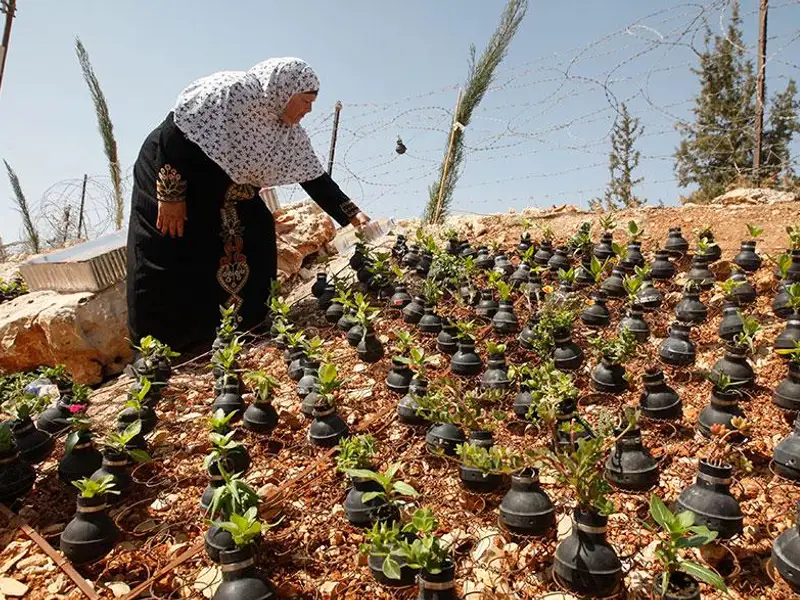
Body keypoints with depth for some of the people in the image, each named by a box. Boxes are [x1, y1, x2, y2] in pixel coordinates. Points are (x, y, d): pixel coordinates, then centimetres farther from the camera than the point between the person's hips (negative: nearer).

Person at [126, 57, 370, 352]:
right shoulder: (232, 90, -25)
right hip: (168, 172, -7)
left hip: (226, 194, 8)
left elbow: (315, 178, 0)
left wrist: (351, 214, -8)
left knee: (255, 247, -3)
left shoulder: (290, 134, -2)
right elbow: (177, 129, -26)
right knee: (169, 268, -9)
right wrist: (171, 193, -26)